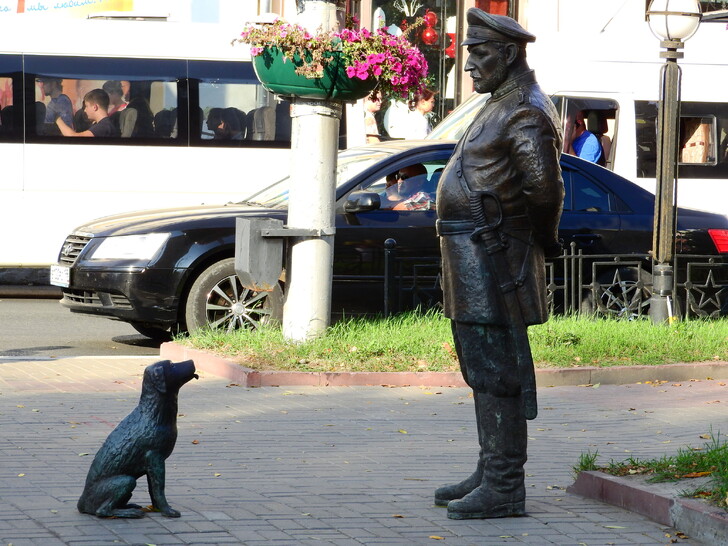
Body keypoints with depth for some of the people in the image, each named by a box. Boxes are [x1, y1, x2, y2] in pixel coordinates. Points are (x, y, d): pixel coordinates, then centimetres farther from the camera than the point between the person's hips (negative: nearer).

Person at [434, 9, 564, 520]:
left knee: (497, 372, -10)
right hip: (475, 262, 11)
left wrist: (541, 237, -7)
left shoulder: (526, 113, -15)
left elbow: (544, 188, -24)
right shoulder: (500, 108, 19)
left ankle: (504, 488, -8)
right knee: (484, 370, 16)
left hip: (493, 260, -11)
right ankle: (490, 473, 24)